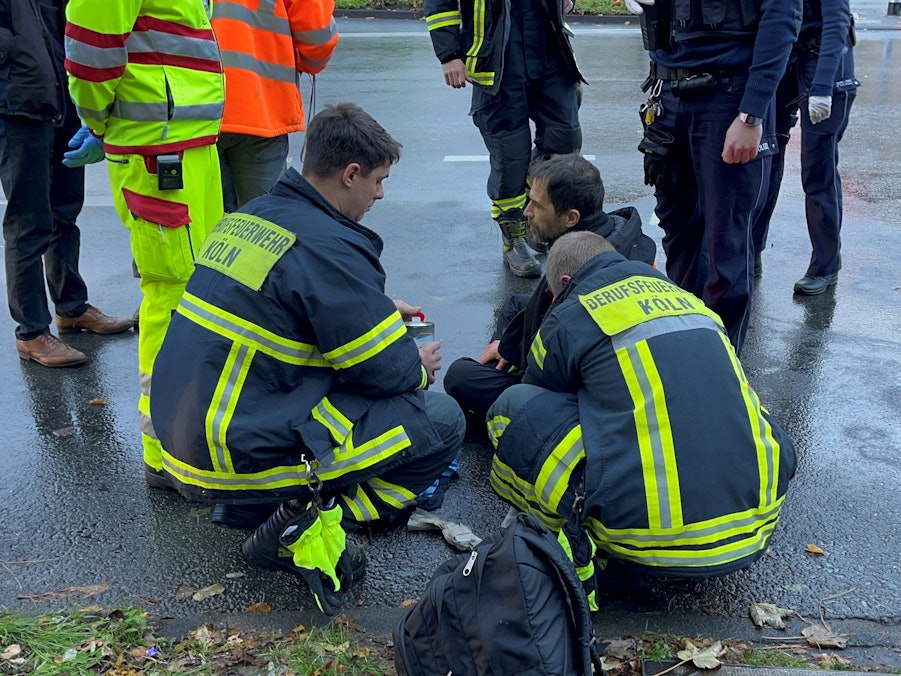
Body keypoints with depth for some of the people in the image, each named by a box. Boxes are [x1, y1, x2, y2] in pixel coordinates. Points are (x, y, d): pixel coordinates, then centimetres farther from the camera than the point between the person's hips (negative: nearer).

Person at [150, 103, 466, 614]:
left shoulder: (249, 216, 8)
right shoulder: (328, 247, -18)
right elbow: (386, 371, -13)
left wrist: (378, 309, 23)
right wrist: (421, 366, 9)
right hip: (247, 457, -9)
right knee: (442, 420, -2)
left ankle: (257, 504, 14)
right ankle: (307, 524, -7)